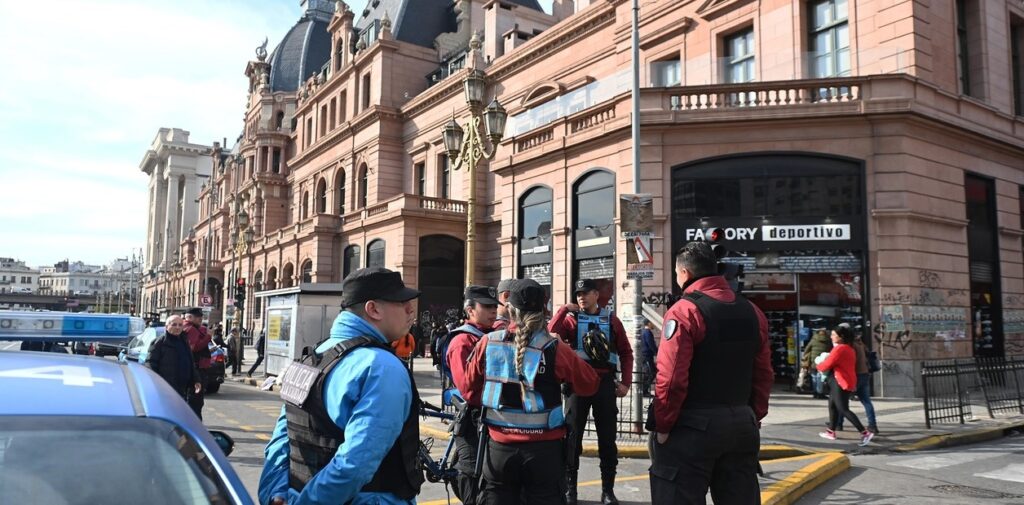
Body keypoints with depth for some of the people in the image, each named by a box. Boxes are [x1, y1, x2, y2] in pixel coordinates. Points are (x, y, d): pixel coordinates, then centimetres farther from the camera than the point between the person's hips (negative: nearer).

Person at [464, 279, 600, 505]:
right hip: (544, 449, -2)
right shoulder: (553, 349, -13)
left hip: (499, 447, 2)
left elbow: (471, 387, 9)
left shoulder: (488, 343, -5)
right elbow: (590, 385, -3)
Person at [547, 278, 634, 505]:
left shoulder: (611, 320, 7)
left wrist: (626, 382, 2)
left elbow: (626, 352, 10)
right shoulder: (571, 319, 4)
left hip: (605, 383, 1)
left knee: (607, 437, 6)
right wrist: (564, 309, -13)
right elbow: (551, 335, -14)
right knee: (573, 436, 4)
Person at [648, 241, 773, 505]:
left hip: (692, 426, -7)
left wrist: (661, 426, -10)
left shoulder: (684, 311, -14)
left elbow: (671, 379, -19)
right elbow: (763, 376, 10)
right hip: (741, 424, 7)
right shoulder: (752, 312, 7)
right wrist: (754, 417, 18)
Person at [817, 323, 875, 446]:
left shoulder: (839, 349, -19)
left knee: (843, 410, -9)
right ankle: (830, 432, 28)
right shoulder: (849, 349, 14)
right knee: (832, 405, 19)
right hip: (846, 382, 11)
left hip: (841, 383, -11)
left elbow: (827, 365, -20)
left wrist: (818, 366, 2)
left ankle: (865, 433, -12)